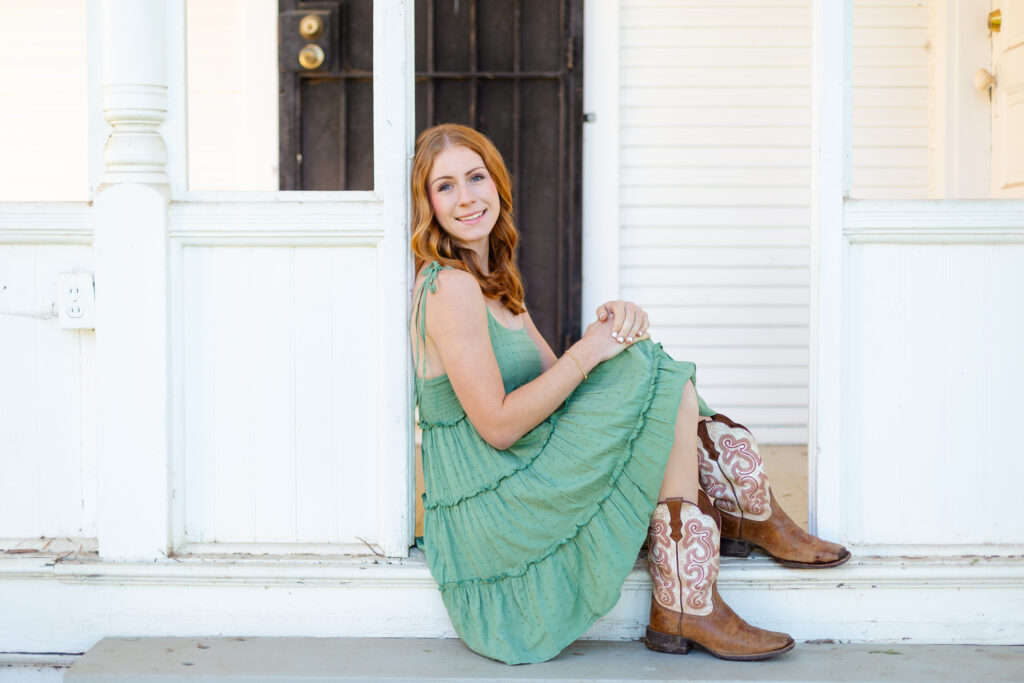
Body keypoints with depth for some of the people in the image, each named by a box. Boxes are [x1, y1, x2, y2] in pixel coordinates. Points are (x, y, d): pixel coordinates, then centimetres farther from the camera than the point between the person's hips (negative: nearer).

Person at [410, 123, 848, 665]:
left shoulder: (492, 283, 15)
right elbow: (497, 426, -20)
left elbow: (555, 381, 11)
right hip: (489, 514, -10)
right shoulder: (449, 287, -16)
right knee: (668, 391, -12)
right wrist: (589, 351, -16)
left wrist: (608, 329, -7)